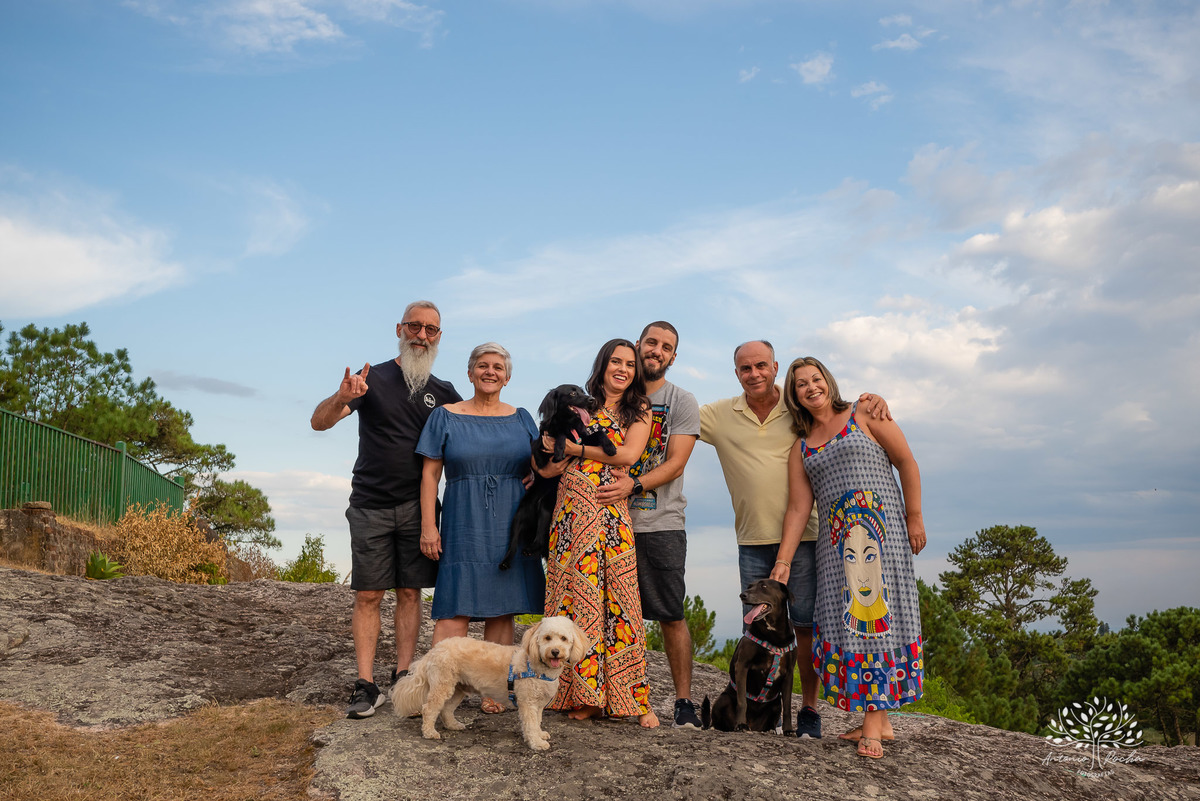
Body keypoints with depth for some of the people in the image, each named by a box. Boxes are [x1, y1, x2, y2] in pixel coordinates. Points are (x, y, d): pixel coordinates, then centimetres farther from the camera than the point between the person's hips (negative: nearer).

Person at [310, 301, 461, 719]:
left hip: (417, 507, 2)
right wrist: (342, 398, -31)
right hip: (370, 507, -2)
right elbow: (318, 422, -8)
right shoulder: (373, 378, 0)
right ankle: (365, 685, 3)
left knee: (410, 592, 5)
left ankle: (403, 677, 12)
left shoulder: (443, 392, 10)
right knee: (367, 595, -1)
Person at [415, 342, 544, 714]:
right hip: (464, 527, -2)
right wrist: (428, 526, -6)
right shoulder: (446, 416, 4)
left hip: (511, 528, 3)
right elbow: (430, 474, 2)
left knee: (503, 608, 3)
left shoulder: (521, 419, 11)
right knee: (456, 608, -9)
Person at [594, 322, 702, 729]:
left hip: (660, 523, -2)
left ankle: (684, 700, 7)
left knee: (671, 615, -2)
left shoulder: (682, 402, 4)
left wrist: (634, 485, -21)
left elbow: (675, 463, -6)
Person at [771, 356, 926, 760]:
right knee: (844, 619, -2)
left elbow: (907, 462, 2)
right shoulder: (801, 448, 14)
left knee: (876, 611, -8)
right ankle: (879, 720, 7)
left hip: (880, 526, -4)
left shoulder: (863, 416, 4)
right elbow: (798, 507, 8)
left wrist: (915, 517, -4)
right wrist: (783, 561, 0)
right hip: (834, 541, 4)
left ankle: (874, 720, -8)